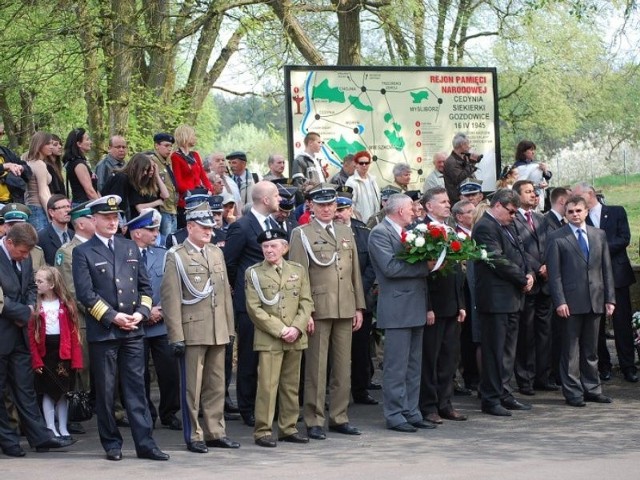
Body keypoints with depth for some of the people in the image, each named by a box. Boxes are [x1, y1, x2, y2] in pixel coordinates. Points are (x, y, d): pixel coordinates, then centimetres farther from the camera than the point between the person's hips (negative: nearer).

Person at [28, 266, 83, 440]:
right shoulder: (35, 306, -2)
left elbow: (74, 333, -3)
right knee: (48, 393, 4)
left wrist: (76, 359, -9)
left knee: (63, 392, 9)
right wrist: (36, 360, -13)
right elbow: (31, 336, -6)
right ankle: (51, 429, 10)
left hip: (63, 353, 1)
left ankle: (63, 428, 19)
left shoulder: (66, 305, 0)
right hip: (45, 353, -1)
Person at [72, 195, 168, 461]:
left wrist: (140, 312, -3)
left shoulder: (130, 248, 14)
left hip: (133, 330, 3)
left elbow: (145, 285, 14)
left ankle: (145, 443, 2)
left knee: (136, 388, 2)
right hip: (102, 332, -3)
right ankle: (112, 444, 12)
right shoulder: (83, 253, 0)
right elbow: (85, 294, -8)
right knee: (106, 391, 3)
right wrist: (113, 317, -14)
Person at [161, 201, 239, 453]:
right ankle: (194, 436, 7)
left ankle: (215, 432, 18)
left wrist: (229, 327, 12)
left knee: (216, 385, 10)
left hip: (218, 333, 6)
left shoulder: (217, 253, 14)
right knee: (192, 387, 0)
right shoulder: (176, 257, -5)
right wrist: (176, 336, -13)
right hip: (192, 333, -6)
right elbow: (171, 298, -9)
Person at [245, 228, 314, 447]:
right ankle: (262, 431, -2)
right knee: (267, 385, -8)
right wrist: (280, 330, -13)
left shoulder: (298, 270, 11)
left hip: (295, 338, 4)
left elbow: (306, 302, 7)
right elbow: (254, 308, -5)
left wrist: (296, 328, -9)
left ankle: (288, 428, 17)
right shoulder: (254, 273, 1)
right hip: (268, 339, -4)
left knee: (291, 385, 9)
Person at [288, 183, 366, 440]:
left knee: (343, 366, 8)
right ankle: (314, 421, 3)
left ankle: (339, 417, 16)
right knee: (316, 367, -2)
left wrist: (359, 307, 12)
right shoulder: (301, 234, 0)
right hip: (318, 310, -5)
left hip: (345, 310, 5)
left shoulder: (346, 233, 17)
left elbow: (355, 272, 17)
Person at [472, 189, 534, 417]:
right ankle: (491, 399, 1)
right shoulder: (485, 227, -13)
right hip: (496, 299, -10)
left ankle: (504, 394, 21)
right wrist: (523, 279, -11)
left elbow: (518, 255, 20)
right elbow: (498, 261, -20)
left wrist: (529, 274, 0)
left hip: (512, 299, 10)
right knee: (494, 351, -4)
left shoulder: (506, 228, 18)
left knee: (508, 350, 14)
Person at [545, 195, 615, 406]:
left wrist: (610, 298, 6)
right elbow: (554, 273, -6)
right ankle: (572, 392, 6)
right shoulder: (556, 238, -2)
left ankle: (592, 389, 18)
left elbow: (606, 268, 11)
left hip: (595, 300, 4)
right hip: (571, 302, -4)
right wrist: (559, 301, -13)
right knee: (571, 349, 1)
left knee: (591, 349, 11)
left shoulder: (599, 235, 11)